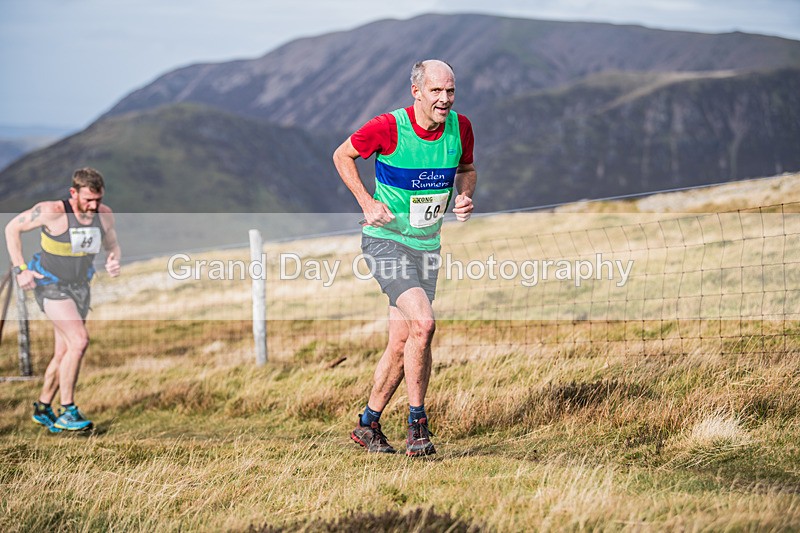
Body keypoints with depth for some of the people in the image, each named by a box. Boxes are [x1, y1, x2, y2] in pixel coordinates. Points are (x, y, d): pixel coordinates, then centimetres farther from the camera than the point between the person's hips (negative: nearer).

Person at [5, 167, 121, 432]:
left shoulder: (104, 214, -8)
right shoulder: (52, 212, -23)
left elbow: (113, 246, 9)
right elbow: (12, 228, -10)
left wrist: (114, 262, -14)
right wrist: (20, 268, -15)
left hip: (79, 286, 6)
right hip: (49, 284, -6)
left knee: (64, 354, 9)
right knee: (79, 340, -21)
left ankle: (42, 408, 28)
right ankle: (67, 411, -14)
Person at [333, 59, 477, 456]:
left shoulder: (460, 127, -4)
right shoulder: (388, 127, -17)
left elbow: (466, 168, 16)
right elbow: (342, 155, -1)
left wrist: (464, 196, -5)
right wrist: (367, 202, -11)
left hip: (426, 245, 5)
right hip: (385, 241, -5)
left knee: (400, 344, 7)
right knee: (423, 322, -23)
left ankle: (368, 424, 26)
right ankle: (417, 424, -12)